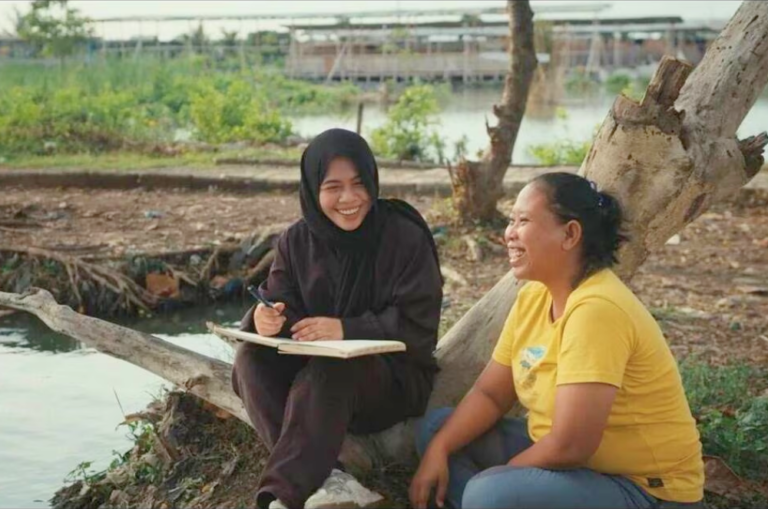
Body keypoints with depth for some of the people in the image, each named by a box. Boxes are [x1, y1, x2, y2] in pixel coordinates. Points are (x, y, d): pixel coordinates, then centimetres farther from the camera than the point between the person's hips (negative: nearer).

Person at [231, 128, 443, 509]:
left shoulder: (406, 238, -10)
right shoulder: (297, 241, 2)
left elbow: (418, 329, -15)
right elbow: (280, 304, -3)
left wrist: (347, 330, -31)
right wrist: (265, 319, -30)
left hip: (394, 378, -4)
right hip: (315, 368, 5)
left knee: (327, 371, -36)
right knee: (252, 359, -24)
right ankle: (322, 477, -34)